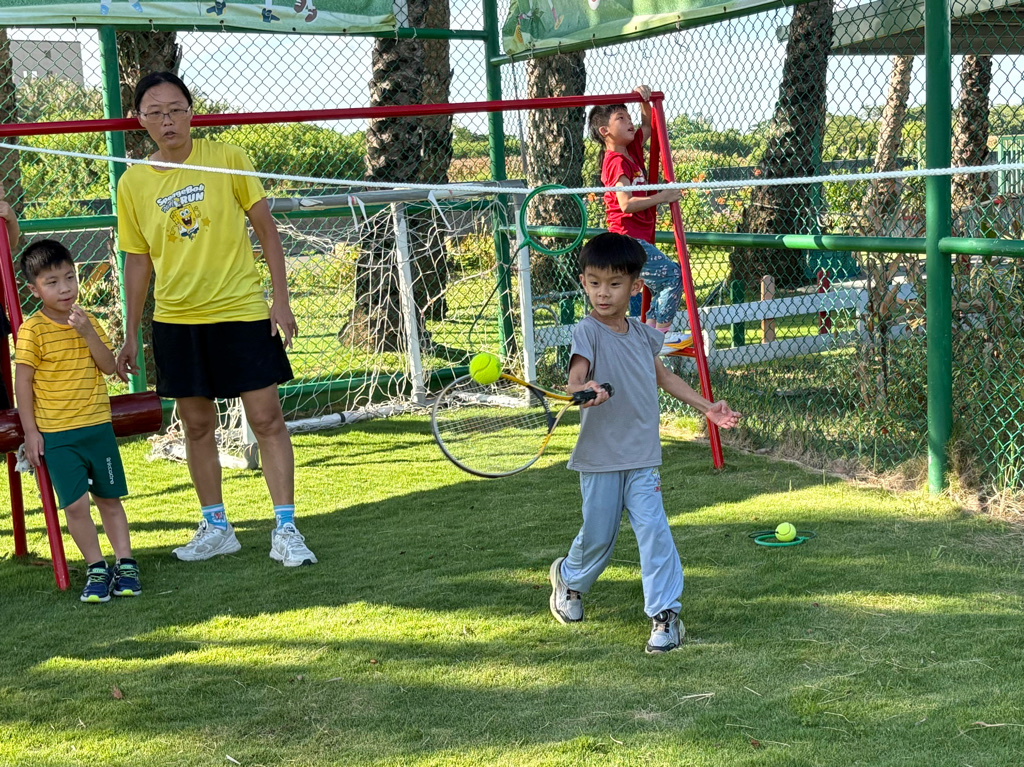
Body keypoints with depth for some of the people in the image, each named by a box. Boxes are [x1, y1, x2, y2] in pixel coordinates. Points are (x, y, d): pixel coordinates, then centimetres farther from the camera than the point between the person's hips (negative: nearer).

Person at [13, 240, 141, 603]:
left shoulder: (88, 321, 6)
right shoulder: (32, 330, -8)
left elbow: (109, 367, -1)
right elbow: (22, 382, -6)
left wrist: (88, 333, -14)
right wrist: (30, 430, -8)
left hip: (98, 427, 4)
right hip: (56, 435, -4)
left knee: (109, 499, 9)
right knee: (75, 504, -7)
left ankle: (125, 564, 17)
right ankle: (97, 569, 6)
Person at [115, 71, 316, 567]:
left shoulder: (227, 159, -4)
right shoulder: (133, 182, 3)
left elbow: (266, 230, 1)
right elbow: (138, 261, 11)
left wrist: (281, 300, -5)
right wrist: (130, 334, 10)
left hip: (241, 312, -2)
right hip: (175, 321, 3)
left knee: (267, 419, -5)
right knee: (197, 425, 9)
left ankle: (285, 530, 1)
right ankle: (216, 528, 22)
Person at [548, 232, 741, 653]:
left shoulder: (642, 333, 6)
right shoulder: (588, 332, -11)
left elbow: (663, 376, 23)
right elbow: (575, 376, -28)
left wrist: (706, 406, 23)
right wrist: (582, 390, -52)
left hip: (642, 459, 3)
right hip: (599, 459, -3)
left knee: (654, 531, -9)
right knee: (598, 537, 8)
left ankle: (664, 614, -1)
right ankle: (568, 578, 39)